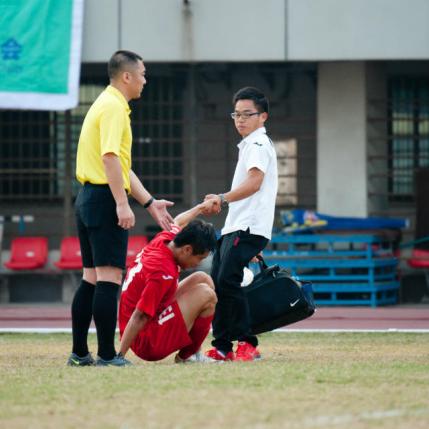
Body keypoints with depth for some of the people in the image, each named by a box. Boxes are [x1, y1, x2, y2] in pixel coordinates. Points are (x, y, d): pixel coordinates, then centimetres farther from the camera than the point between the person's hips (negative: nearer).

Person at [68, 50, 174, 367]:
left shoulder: (108, 104, 21)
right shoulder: (113, 107, -11)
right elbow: (110, 157, -22)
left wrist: (150, 203, 23)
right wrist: (122, 204, -25)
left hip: (89, 198, 10)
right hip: (105, 198, -10)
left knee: (92, 278, 12)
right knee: (109, 277, -10)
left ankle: (80, 353, 13)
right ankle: (107, 355, -11)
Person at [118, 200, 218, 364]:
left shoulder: (163, 240, -1)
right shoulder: (163, 272, -28)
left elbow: (177, 223, 26)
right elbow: (139, 316, -30)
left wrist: (202, 207, 42)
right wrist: (120, 356, -30)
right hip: (147, 342, -10)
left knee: (202, 279, 13)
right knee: (205, 295, -16)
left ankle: (194, 352, 11)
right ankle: (187, 355, 0)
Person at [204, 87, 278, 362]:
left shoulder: (259, 143, -6)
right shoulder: (249, 145, 25)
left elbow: (253, 182, -22)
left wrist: (224, 199, -32)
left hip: (248, 228, -10)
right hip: (235, 227, 10)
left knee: (227, 280, -19)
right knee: (217, 284, 6)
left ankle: (247, 344, -17)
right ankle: (222, 347, 8)